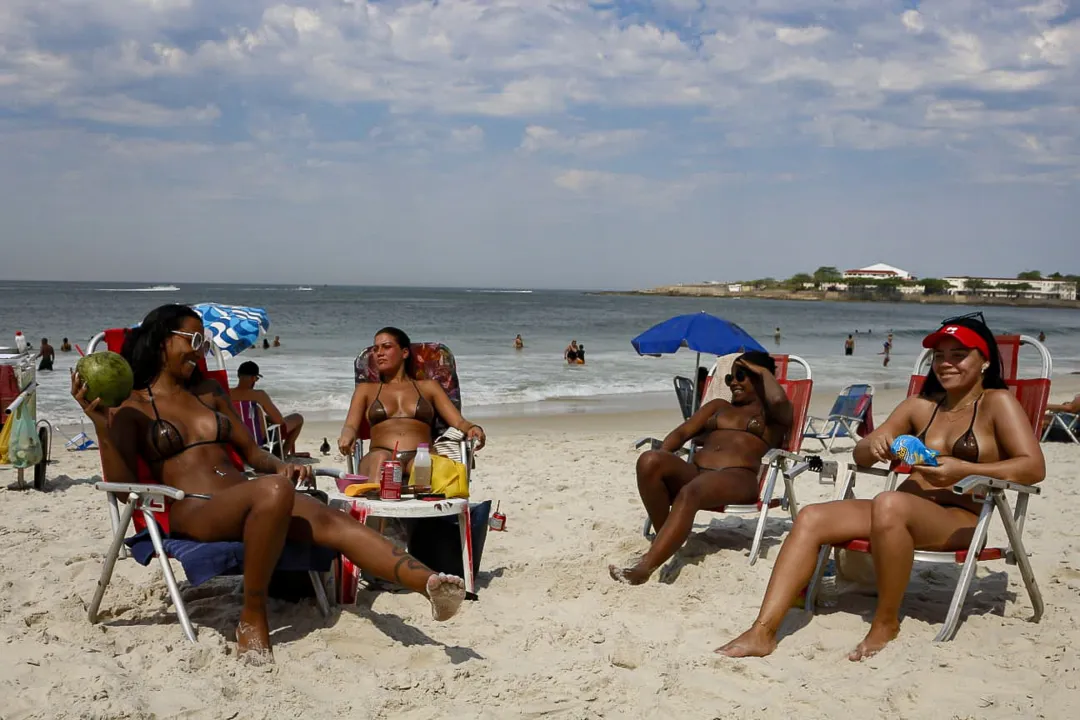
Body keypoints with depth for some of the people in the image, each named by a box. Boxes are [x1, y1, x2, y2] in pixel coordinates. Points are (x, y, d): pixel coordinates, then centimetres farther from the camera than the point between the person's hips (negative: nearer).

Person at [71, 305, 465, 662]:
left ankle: (429, 582, -43)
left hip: (245, 503, 5)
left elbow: (251, 451, 26)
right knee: (274, 490, -37)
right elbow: (122, 485, -2)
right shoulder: (131, 407, 9)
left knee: (335, 522, -24)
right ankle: (252, 617, -25)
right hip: (191, 513, -5)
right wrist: (100, 424, -14)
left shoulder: (209, 392, 25)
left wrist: (282, 466, 5)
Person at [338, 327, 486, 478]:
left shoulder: (428, 387, 27)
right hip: (380, 455, 0)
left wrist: (473, 428, -9)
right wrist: (347, 436, -12)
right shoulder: (366, 389, 29)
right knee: (380, 458, -39)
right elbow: (350, 425, 14)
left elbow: (459, 422, 16)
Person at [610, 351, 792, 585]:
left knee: (689, 493, -39)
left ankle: (645, 567, -49)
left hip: (737, 479, -5)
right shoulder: (718, 406, 33)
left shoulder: (774, 415, 18)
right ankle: (664, 540, -23)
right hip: (695, 472, 5)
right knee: (649, 460, -28)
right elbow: (682, 432, 20)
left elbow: (778, 399, -9)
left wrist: (764, 371, 10)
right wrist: (661, 458, -1)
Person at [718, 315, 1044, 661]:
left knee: (889, 503, -38)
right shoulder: (920, 406, 20)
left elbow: (1034, 467, -10)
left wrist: (963, 470, -21)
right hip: (908, 512, 7)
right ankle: (763, 631, -24)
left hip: (962, 520, -6)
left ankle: (887, 622, -20)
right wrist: (872, 445, -6)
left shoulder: (997, 402, 3)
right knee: (811, 518, -15)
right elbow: (860, 455, 19)